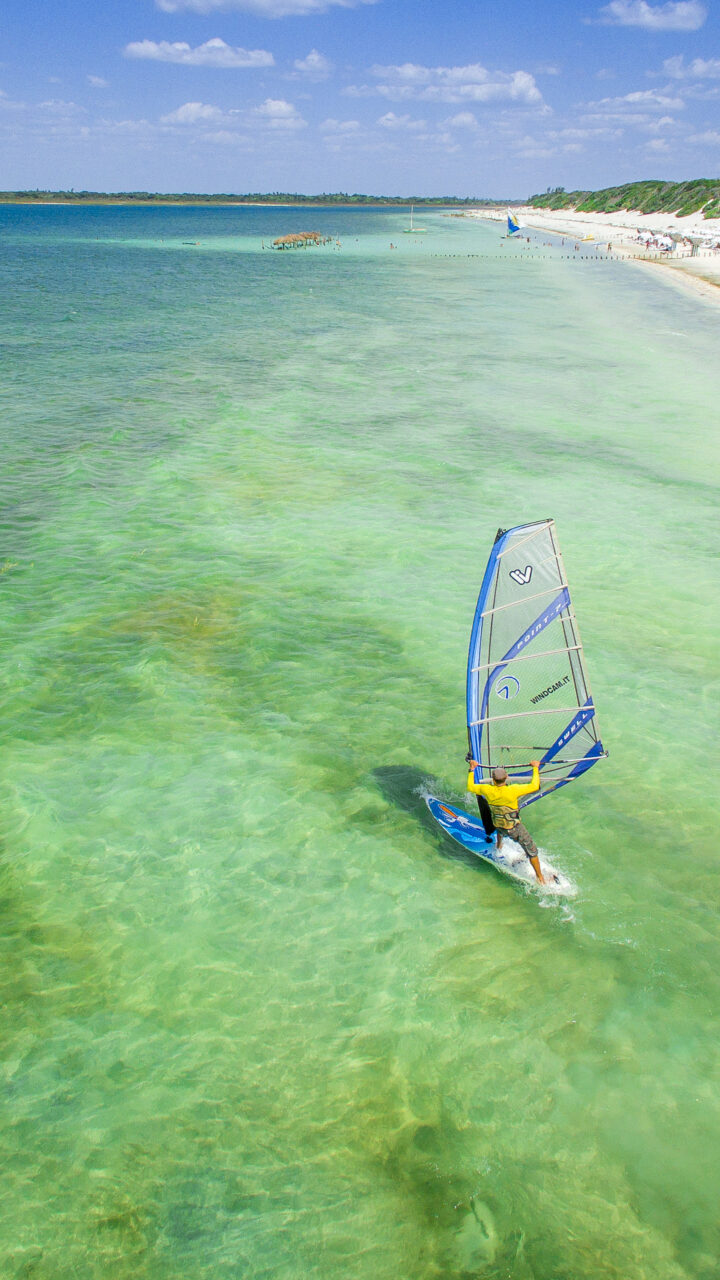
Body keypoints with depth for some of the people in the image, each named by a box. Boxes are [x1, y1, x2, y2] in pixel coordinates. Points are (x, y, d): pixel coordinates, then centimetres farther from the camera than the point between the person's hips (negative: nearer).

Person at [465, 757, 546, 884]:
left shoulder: (487, 790, -21)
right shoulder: (513, 790, -32)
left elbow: (470, 787, -2)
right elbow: (534, 786, -23)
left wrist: (471, 770, 6)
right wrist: (535, 768, -13)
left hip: (498, 826, 4)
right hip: (514, 828, -4)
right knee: (532, 851, 12)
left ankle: (499, 847, 64)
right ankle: (540, 878, 21)